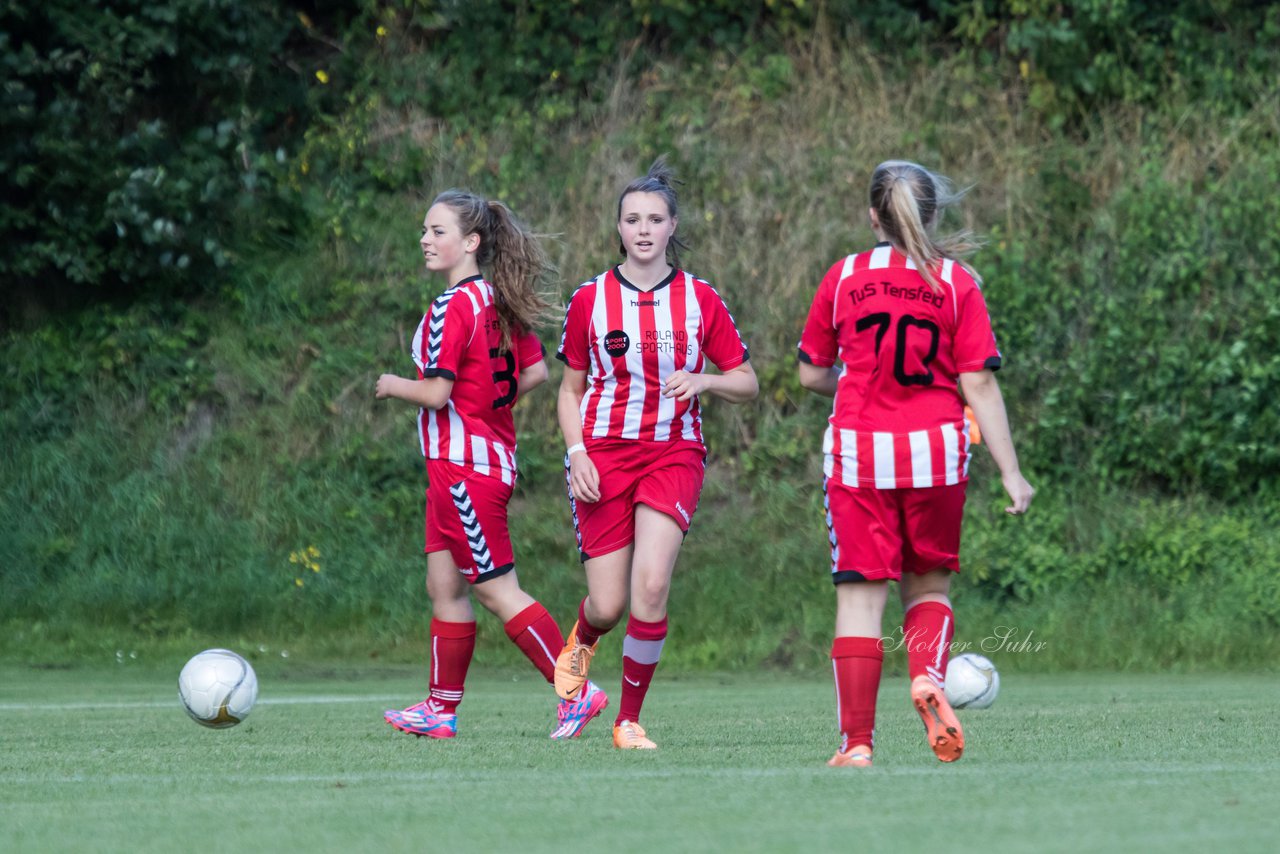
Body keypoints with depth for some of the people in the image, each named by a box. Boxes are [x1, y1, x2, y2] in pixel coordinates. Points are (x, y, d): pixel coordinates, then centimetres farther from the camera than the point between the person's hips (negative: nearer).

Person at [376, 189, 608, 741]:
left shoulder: (452, 307, -17)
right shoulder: (500, 303, 9)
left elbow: (436, 393, -21)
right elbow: (535, 372, 14)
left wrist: (393, 385, -3)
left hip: (463, 463, -9)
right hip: (492, 455, 9)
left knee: (496, 589, -5)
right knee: (445, 587, 12)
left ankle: (576, 691, -5)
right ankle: (441, 708, 16)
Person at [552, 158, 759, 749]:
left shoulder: (700, 299, 3)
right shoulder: (589, 300, 3)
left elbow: (746, 383, 8)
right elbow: (570, 390, 12)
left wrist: (703, 381, -12)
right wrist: (576, 452, -4)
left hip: (674, 452, 0)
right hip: (604, 452, 1)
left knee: (651, 585, -20)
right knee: (608, 606, -3)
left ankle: (629, 720, -5)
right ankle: (583, 636, 37)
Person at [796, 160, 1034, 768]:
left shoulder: (843, 278, 2)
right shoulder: (957, 283, 0)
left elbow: (812, 374, 8)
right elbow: (979, 383, -4)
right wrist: (1010, 471, -1)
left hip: (857, 449, 0)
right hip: (935, 451, 0)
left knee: (860, 596, 2)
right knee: (929, 586, 17)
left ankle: (856, 742, -2)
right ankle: (928, 678, -11)